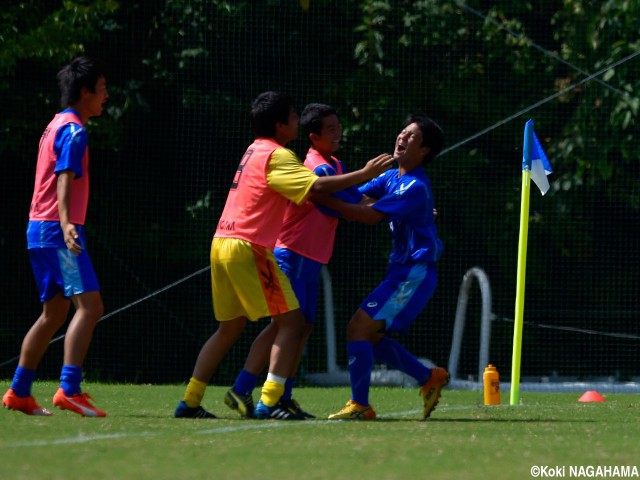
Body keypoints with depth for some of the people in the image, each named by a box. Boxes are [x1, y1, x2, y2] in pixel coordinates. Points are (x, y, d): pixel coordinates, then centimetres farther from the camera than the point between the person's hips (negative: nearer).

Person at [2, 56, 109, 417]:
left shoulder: (58, 126, 19)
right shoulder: (73, 131, -11)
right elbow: (64, 181, -23)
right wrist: (66, 224, -36)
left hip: (41, 230, 10)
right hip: (57, 229, -10)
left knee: (54, 313, 15)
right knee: (90, 305, -17)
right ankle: (69, 390, -27)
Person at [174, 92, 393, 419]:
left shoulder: (255, 151, 20)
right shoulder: (276, 156, -10)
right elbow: (316, 187, -23)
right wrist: (364, 174, -19)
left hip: (222, 244, 9)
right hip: (248, 248, -9)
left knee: (230, 327, 17)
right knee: (291, 320, -6)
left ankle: (189, 402, 14)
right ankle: (268, 402, -16)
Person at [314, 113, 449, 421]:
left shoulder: (415, 188, -17)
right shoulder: (392, 177, 13)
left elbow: (371, 215, -22)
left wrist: (323, 200, -23)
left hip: (414, 274, -10)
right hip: (401, 272, 10)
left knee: (359, 328, -14)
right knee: (370, 337, 12)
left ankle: (360, 405, -11)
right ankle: (430, 379, 23)